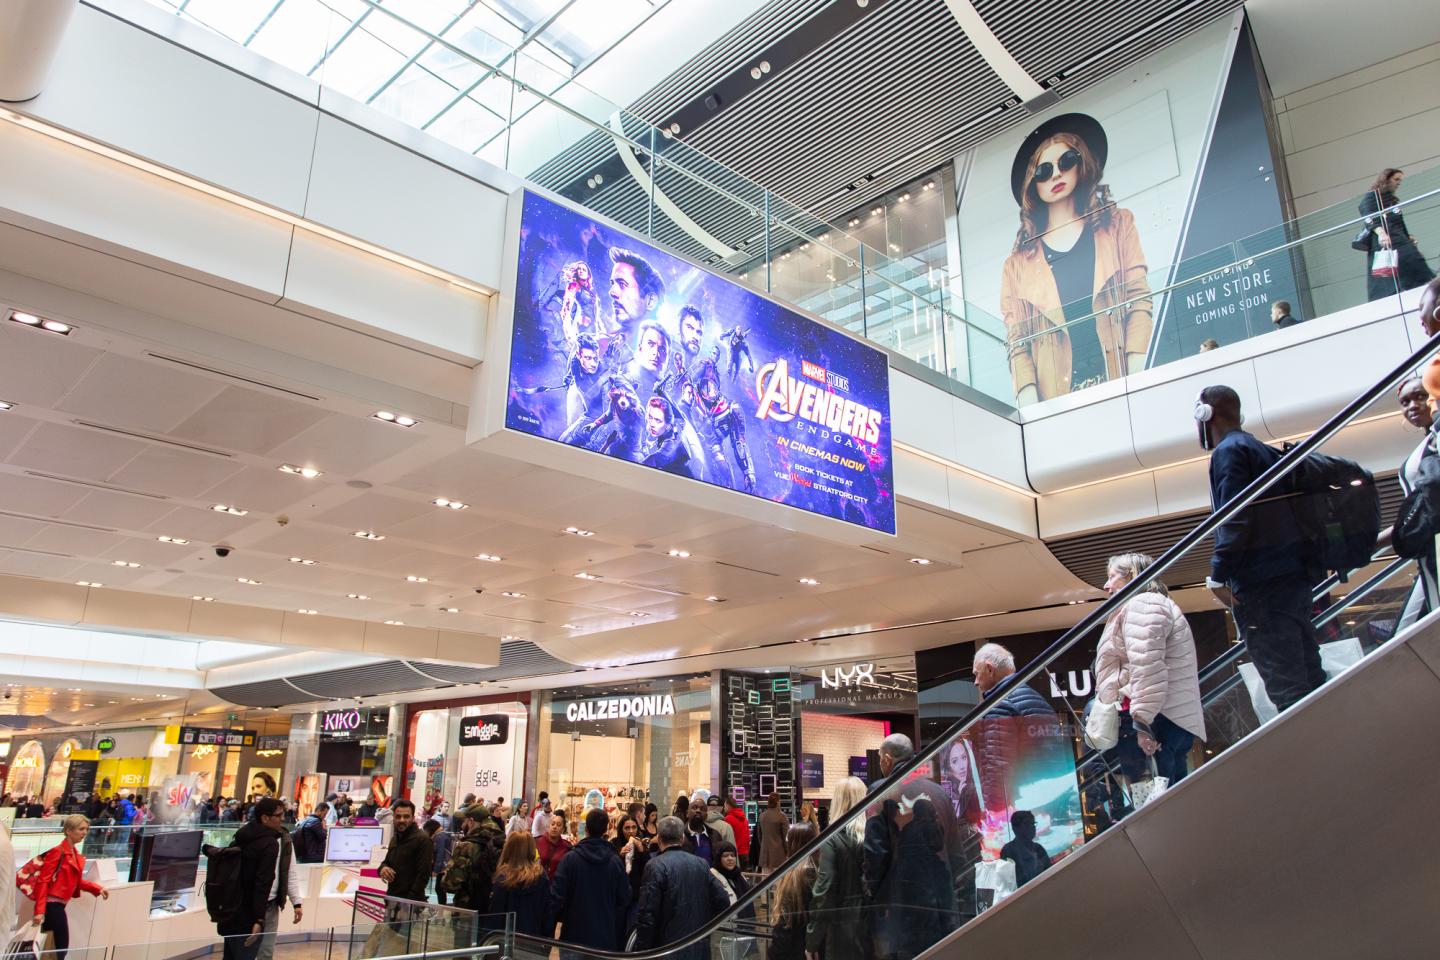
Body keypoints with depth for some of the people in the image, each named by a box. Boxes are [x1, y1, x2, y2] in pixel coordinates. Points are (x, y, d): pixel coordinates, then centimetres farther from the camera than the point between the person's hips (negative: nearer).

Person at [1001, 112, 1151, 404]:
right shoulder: (1019, 263, 14)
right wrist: (1029, 405, -10)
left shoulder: (1117, 225, 17)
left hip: (1120, 386, 1)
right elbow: (1017, 344, 7)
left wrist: (1138, 385, -7)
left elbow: (1140, 302, 7)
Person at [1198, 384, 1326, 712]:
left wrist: (1218, 574, -15)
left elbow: (1236, 517, -18)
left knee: (1285, 684, -9)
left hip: (1260, 584, -10)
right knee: (1307, 675, 12)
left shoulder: (1228, 451, -7)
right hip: (1294, 574, 10)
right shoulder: (1264, 451, 22)